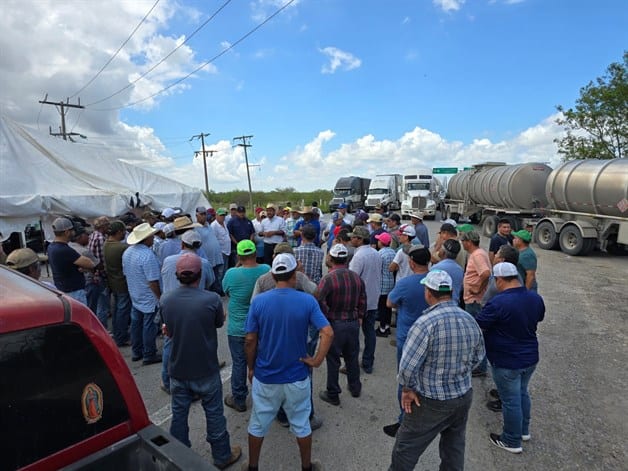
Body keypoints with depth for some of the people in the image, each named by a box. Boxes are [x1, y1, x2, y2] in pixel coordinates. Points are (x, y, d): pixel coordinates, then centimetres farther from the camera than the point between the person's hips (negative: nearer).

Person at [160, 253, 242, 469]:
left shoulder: (165, 300, -10)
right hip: (206, 370, -3)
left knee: (179, 414, 20)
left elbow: (169, 330, 6)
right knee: (214, 413, 15)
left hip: (177, 370, 3)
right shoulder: (212, 299, -23)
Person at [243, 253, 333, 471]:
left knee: (258, 425, 21)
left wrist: (251, 368, 6)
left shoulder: (258, 301, -13)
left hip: (265, 376, 1)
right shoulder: (307, 301, -14)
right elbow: (328, 333, -20)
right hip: (297, 377, 0)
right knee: (301, 424, 20)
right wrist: (317, 360, -9)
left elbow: (250, 340, -8)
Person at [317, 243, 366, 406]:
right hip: (353, 323, 5)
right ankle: (355, 387, 40)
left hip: (335, 324, -5)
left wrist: (326, 319, -11)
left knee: (333, 360, 10)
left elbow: (320, 302, -25)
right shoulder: (357, 277, 1)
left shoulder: (327, 279, -19)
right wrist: (359, 317, 15)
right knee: (352, 357, 22)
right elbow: (363, 301, 6)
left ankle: (333, 394, 24)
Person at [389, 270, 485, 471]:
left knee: (406, 449, 13)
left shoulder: (426, 322, -26)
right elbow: (477, 356, 11)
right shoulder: (470, 320, -4)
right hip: (464, 396, 6)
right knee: (454, 448, 25)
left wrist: (407, 389, -10)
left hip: (432, 402, -6)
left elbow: (408, 366, -26)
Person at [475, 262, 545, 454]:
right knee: (522, 393, 26)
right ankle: (524, 431, 43)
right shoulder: (535, 298, -4)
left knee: (511, 401, 9)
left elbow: (477, 326, -20)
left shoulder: (498, 303, -28)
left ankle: (512, 441, 26)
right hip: (530, 358, 7)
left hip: (507, 362, -7)